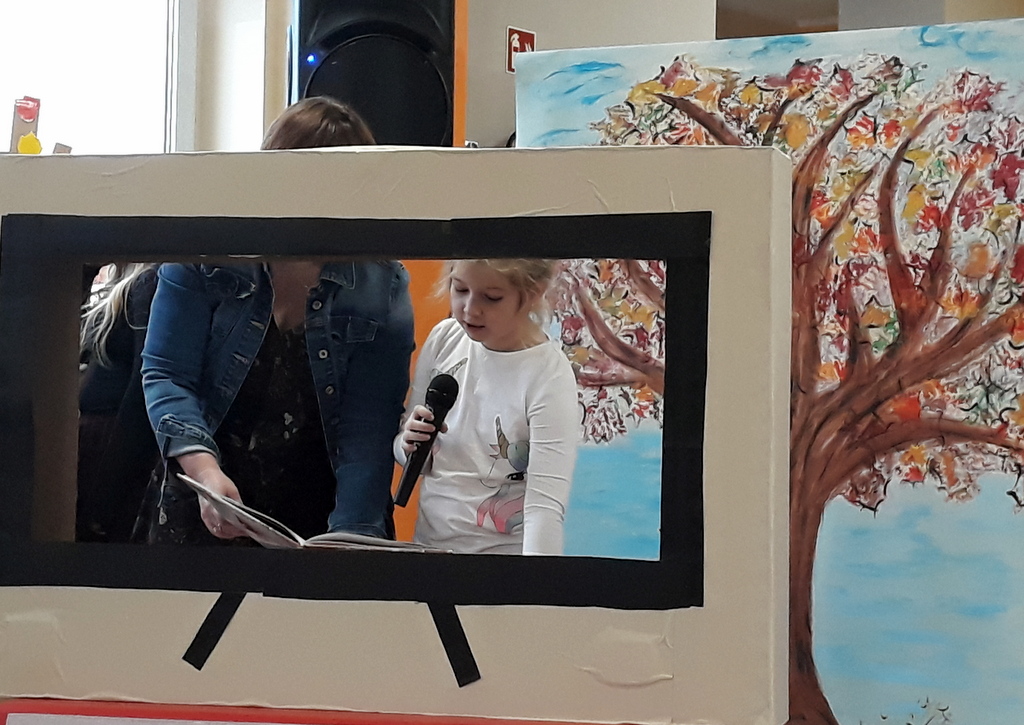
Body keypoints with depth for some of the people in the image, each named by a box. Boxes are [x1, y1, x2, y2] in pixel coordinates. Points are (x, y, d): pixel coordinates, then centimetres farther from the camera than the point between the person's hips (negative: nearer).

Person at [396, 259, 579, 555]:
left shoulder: (549, 378, -21)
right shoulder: (444, 338, -6)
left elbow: (546, 502, -27)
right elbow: (405, 450, 5)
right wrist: (412, 446, -16)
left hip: (501, 548, -5)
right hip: (427, 539, 5)